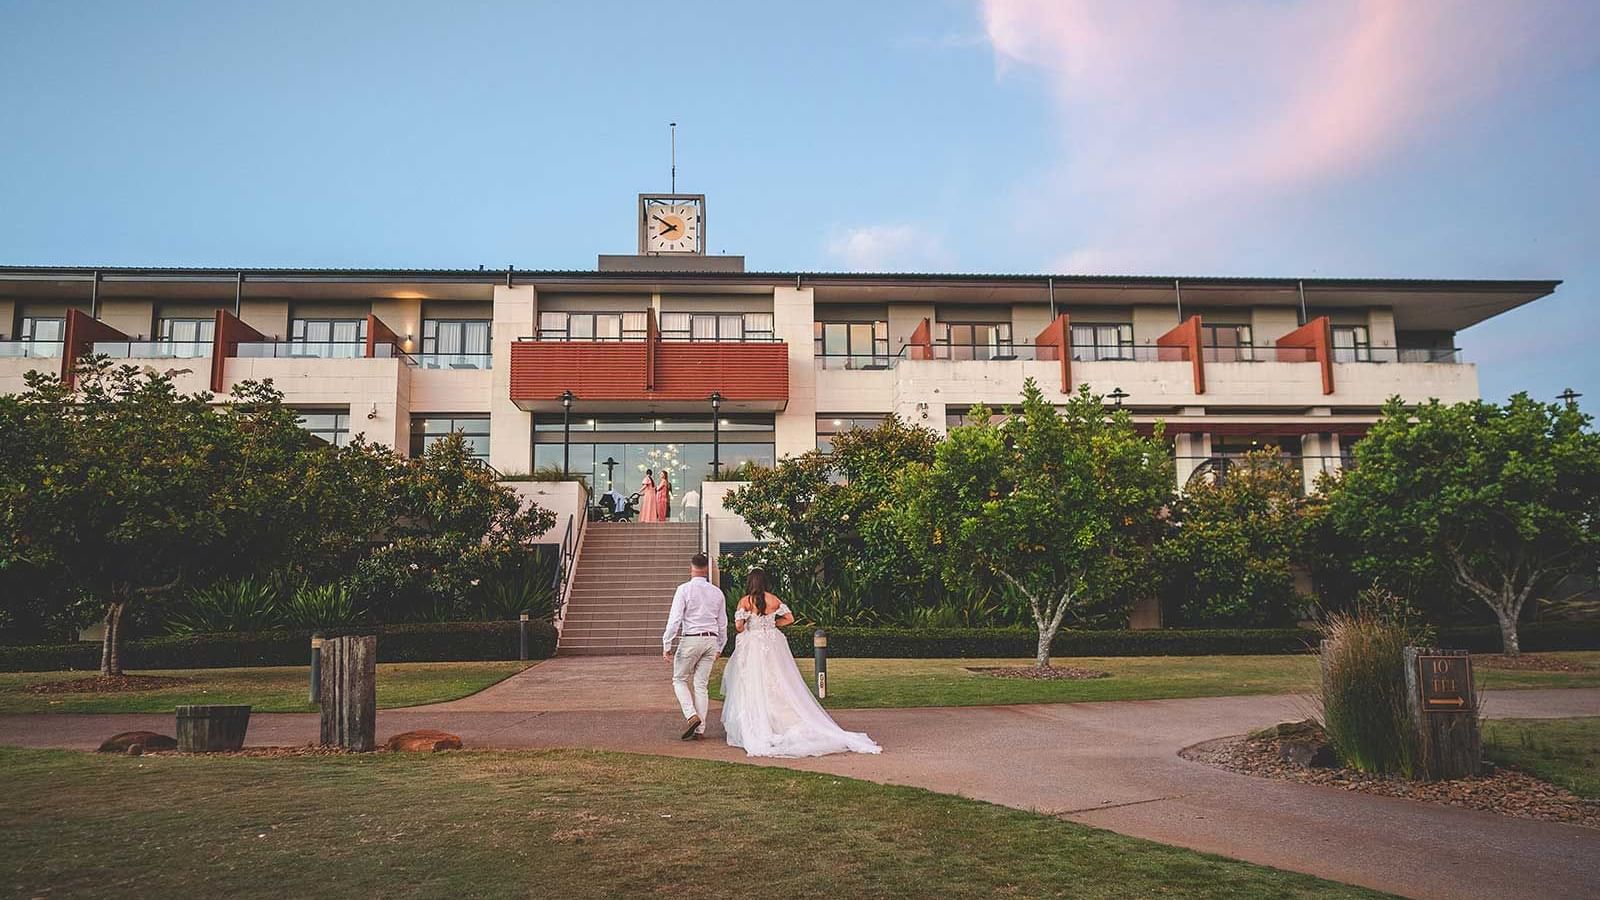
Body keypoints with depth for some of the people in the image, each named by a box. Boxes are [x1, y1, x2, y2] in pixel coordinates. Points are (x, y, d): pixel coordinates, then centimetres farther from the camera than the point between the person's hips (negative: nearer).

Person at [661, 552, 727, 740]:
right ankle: (699, 729, 9)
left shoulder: (684, 589, -8)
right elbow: (723, 623, 14)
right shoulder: (717, 592, 8)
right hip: (711, 640, 4)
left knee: (679, 679, 12)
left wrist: (667, 645, -7)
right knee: (701, 684, 10)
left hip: (690, 640, -4)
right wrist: (719, 647, 25)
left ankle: (691, 716, -8)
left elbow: (674, 619, -12)